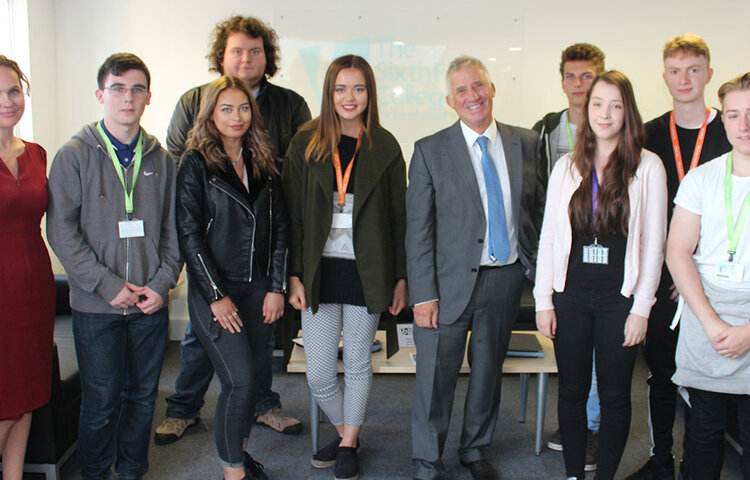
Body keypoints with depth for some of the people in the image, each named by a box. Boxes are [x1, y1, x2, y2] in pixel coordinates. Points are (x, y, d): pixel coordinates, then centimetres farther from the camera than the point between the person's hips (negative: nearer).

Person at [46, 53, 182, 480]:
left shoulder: (161, 160, 7)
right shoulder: (75, 155, -2)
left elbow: (173, 230, 8)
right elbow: (62, 232, -7)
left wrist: (162, 283, -5)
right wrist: (108, 285, -13)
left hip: (151, 303, 3)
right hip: (96, 305, -3)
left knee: (142, 396, 12)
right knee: (100, 403, 4)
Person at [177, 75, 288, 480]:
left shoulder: (262, 163, 10)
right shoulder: (196, 162, -4)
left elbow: (280, 226, 9)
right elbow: (189, 234, -9)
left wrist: (276, 287, 1)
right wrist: (217, 295, -12)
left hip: (258, 290, 5)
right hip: (215, 291, -4)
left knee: (249, 376, 10)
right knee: (239, 380, -8)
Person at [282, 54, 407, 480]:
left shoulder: (385, 146, 1)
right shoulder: (306, 144, 2)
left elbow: (399, 217, 3)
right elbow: (294, 214, 2)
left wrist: (401, 278, 0)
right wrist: (294, 275, -3)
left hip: (366, 272, -1)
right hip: (320, 270, 1)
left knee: (358, 364, 11)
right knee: (319, 375, 5)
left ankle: (349, 444, 32)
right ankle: (346, 430, 34)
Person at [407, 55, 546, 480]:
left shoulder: (526, 143, 5)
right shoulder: (430, 151, -4)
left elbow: (540, 207, 12)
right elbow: (419, 230, -6)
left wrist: (540, 264, 3)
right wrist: (423, 294, -11)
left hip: (508, 277, 3)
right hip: (452, 280, -3)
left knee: (489, 370, 17)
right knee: (437, 375, 3)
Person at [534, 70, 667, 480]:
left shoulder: (648, 166, -3)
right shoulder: (567, 166, 5)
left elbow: (654, 243, -3)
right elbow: (548, 236, 6)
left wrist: (641, 308, -7)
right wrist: (543, 300, 1)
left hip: (619, 298, -2)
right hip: (571, 295, 2)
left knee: (614, 396, 8)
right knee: (571, 390, 11)